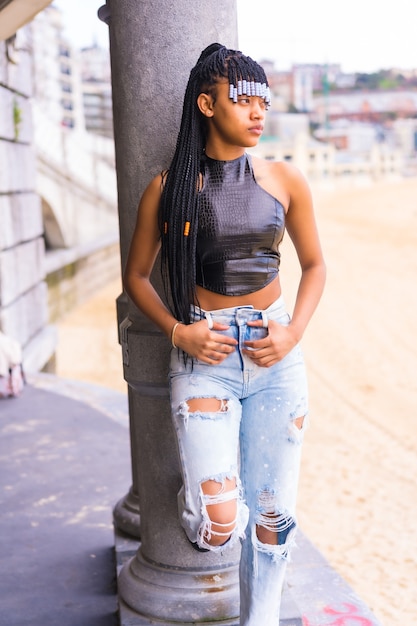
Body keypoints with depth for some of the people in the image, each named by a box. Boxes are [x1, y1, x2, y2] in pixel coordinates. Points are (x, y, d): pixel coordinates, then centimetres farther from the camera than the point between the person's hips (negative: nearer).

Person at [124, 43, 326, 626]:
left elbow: (314, 263, 12)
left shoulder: (284, 179, 1)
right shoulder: (169, 187, -3)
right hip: (203, 355, -2)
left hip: (274, 357, 2)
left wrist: (294, 331, -4)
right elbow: (136, 275, 7)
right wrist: (178, 331, -9)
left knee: (272, 515, 8)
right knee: (218, 528, -10)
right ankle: (197, 487, 27)